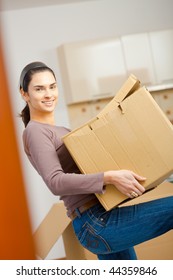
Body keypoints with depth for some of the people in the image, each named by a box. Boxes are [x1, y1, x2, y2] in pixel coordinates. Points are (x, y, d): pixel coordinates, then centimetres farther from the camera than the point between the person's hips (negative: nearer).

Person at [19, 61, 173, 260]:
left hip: (105, 219, 9)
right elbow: (56, 182, -22)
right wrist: (110, 177, -30)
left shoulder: (62, 132, 22)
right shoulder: (35, 132, -7)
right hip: (95, 224, -9)